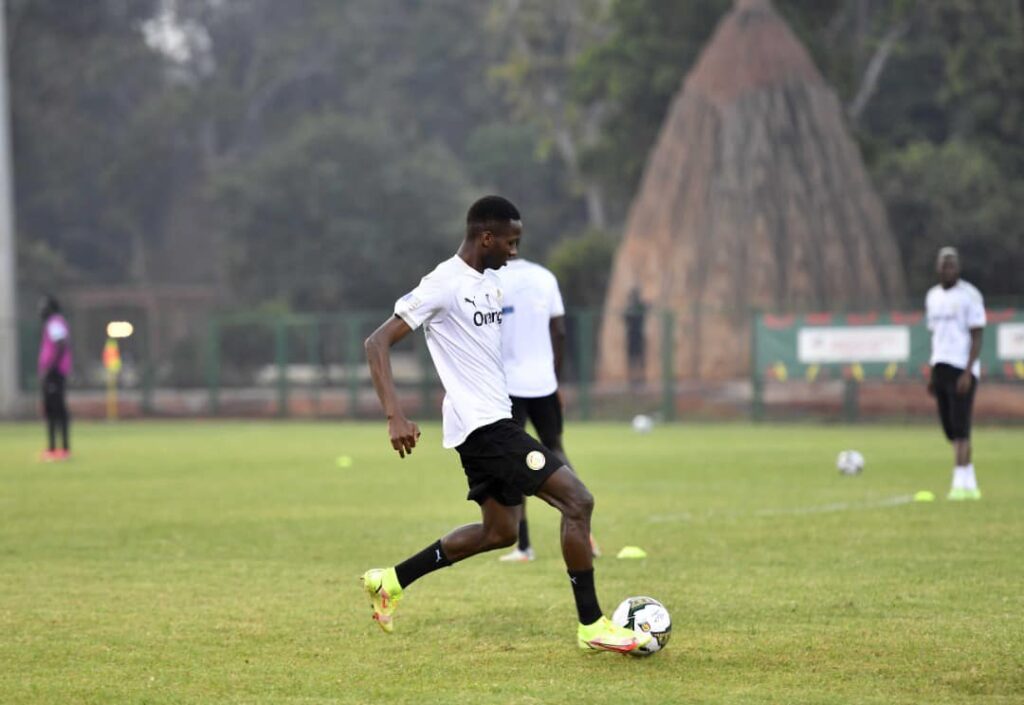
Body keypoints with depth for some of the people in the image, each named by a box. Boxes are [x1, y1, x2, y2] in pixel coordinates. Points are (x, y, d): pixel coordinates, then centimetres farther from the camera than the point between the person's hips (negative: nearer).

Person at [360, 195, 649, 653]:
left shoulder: (490, 282, 13)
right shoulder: (444, 284, -15)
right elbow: (377, 343, -18)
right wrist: (395, 416, -26)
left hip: (492, 421, 10)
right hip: (483, 426, -10)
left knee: (500, 531, 17)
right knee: (577, 500, -12)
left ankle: (390, 581, 25)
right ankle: (592, 626, -7)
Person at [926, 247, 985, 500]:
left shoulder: (969, 296, -7)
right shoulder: (933, 296, 15)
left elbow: (977, 338, -10)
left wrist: (967, 373, -18)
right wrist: (932, 373, 18)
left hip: (962, 369, -7)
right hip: (941, 367, 7)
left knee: (960, 427, -12)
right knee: (950, 428, 6)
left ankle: (960, 483, -14)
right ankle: (971, 484, 12)